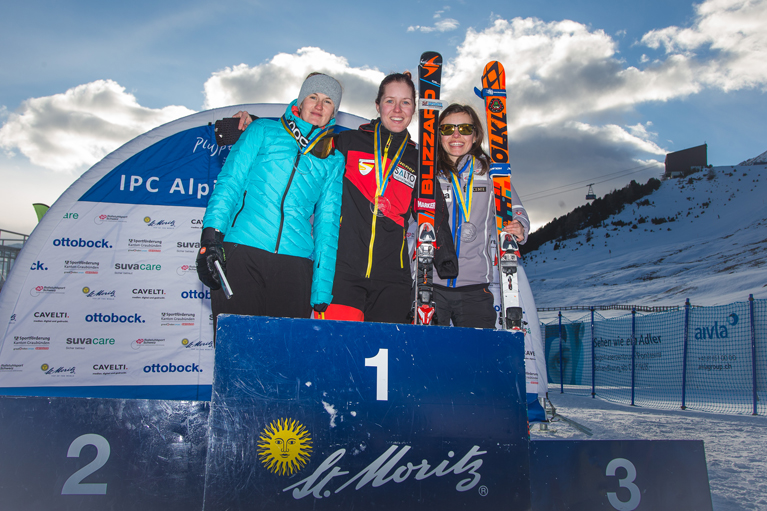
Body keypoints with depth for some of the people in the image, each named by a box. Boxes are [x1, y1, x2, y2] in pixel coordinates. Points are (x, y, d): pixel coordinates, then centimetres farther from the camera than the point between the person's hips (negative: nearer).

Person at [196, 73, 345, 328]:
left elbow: (327, 223, 14)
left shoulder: (333, 160, 18)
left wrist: (322, 293, 6)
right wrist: (211, 234, -12)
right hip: (242, 250, -1)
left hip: (295, 261, 2)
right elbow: (229, 181, 5)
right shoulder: (263, 130, 15)